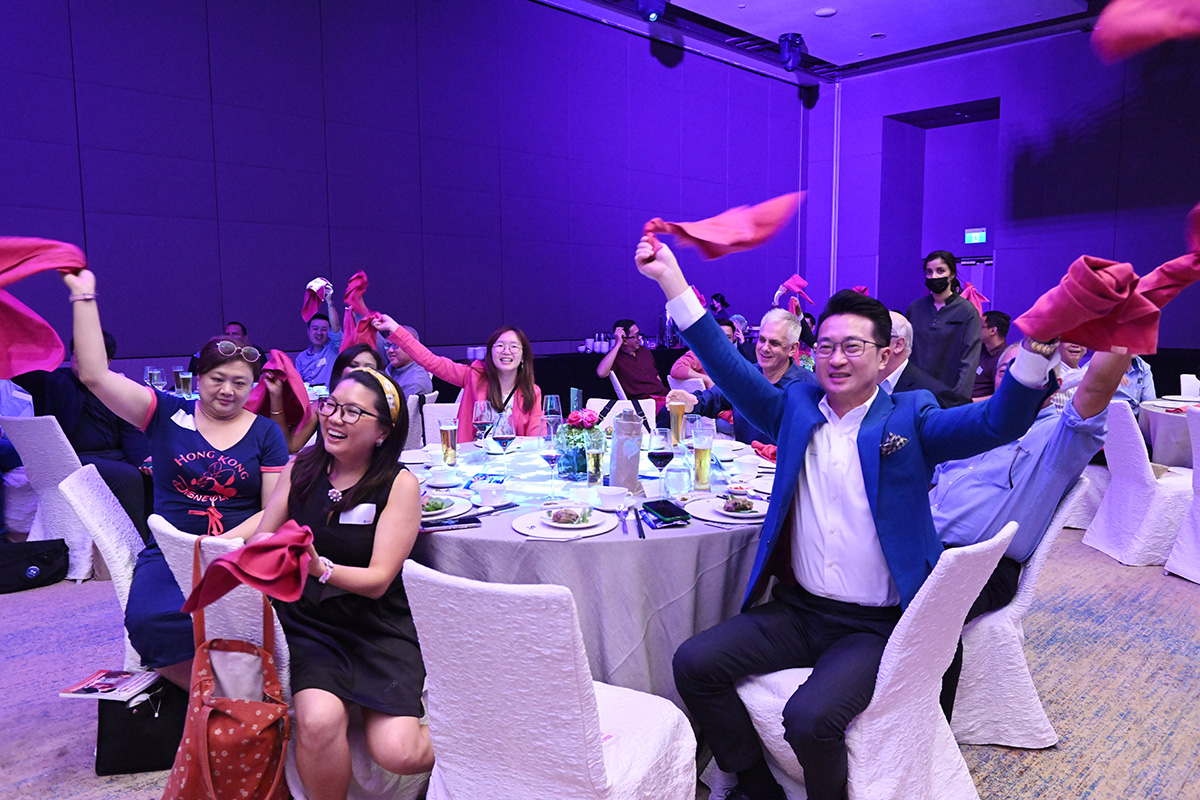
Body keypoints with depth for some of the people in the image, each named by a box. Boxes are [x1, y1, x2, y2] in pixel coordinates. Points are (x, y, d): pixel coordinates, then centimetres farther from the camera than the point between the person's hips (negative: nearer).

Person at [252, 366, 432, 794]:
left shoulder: (400, 485, -6)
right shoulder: (301, 467, 5)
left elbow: (379, 579, -12)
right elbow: (261, 538, 11)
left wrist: (321, 567, -29)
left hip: (377, 628, -2)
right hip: (307, 621, 2)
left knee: (398, 755, -19)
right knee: (318, 720, -28)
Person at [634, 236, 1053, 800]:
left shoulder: (910, 419, -4)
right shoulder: (797, 407, 5)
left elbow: (998, 422, -18)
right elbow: (729, 369, -3)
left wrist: (1036, 347, -37)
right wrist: (672, 281, -11)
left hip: (876, 626, -4)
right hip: (797, 609, 5)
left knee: (812, 718, -26)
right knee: (694, 664, -9)